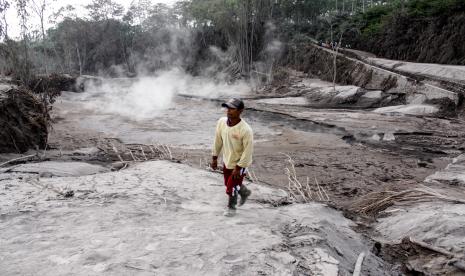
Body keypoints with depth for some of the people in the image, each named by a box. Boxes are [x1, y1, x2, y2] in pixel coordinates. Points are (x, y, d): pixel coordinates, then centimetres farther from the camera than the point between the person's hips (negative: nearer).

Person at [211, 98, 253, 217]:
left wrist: (238, 167, -20)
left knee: (232, 186, 3)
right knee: (228, 183, 24)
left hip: (240, 163, -6)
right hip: (227, 161, 6)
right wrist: (214, 158, 4)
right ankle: (245, 192, 54)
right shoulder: (221, 122, -16)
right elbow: (218, 140, -1)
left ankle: (231, 207, 33)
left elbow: (248, 150, -24)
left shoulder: (245, 130, -32)